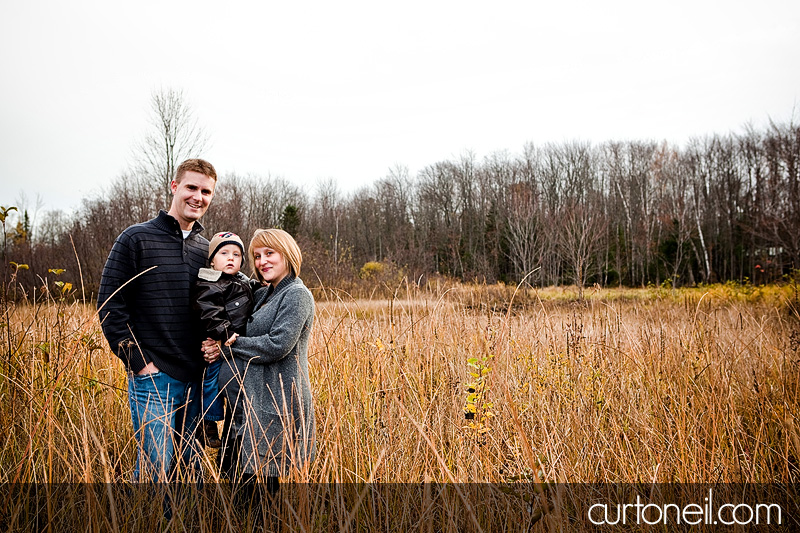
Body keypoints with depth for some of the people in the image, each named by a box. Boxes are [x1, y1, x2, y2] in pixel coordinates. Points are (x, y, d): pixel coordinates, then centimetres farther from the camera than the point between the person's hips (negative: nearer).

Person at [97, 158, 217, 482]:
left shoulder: (207, 250, 12)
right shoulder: (137, 238, -3)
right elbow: (109, 305, -7)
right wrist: (138, 362, -10)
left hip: (197, 380, 5)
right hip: (153, 377, -5)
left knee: (190, 465, 12)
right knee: (156, 468, -6)